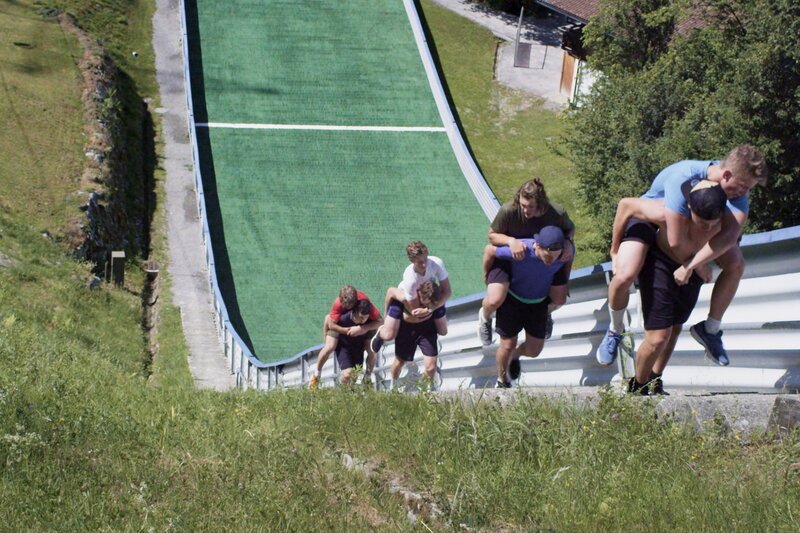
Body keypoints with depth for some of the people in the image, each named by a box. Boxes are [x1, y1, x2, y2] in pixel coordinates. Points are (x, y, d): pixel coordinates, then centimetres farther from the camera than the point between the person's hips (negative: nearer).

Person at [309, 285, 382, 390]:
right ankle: (316, 374, 7)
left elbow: (380, 321, -34)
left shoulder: (364, 301, -38)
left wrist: (362, 328, -46)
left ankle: (367, 378, 15)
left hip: (362, 325, 1)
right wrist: (349, 330, -35)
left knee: (372, 352, -13)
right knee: (329, 347, -19)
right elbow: (332, 325, -26)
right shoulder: (338, 303, -37)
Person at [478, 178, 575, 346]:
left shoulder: (557, 214, -27)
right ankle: (485, 317, 18)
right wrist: (510, 241, -40)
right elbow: (492, 235, -19)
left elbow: (570, 228, -3)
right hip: (508, 256, -3)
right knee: (495, 300, -24)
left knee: (560, 298, 2)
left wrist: (568, 242, -26)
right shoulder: (508, 211, -35)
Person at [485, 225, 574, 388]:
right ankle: (502, 381, 31)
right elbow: (490, 250, -20)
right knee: (508, 345, 2)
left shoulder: (566, 252, -28)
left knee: (534, 350, 8)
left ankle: (515, 356, 45)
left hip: (538, 302, 3)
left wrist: (563, 284, 2)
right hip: (512, 299, -3)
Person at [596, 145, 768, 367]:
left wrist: (690, 266, -42)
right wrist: (700, 268, -24)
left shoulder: (736, 185, -25)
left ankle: (710, 328, 9)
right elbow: (676, 242, -42)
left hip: (694, 223, 5)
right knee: (625, 275, -28)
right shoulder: (683, 179, -43)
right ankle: (615, 330, 2)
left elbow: (731, 234, -35)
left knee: (736, 264, -11)